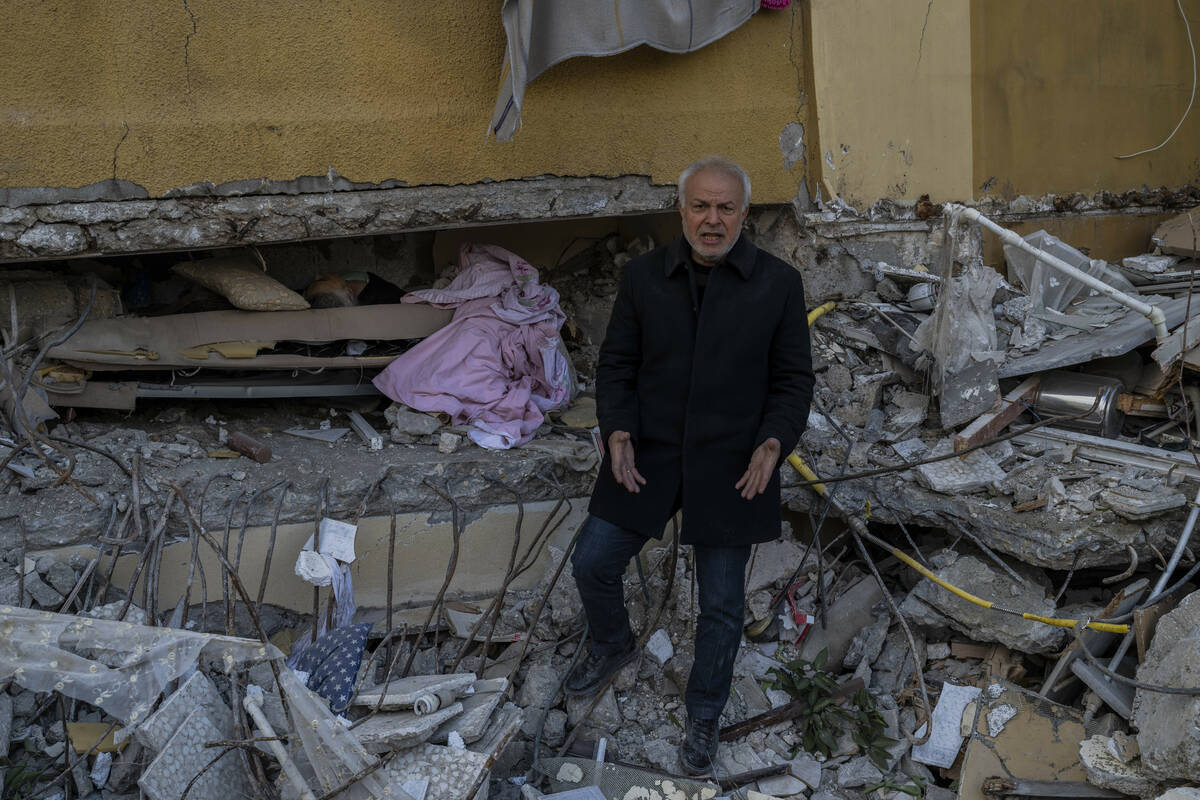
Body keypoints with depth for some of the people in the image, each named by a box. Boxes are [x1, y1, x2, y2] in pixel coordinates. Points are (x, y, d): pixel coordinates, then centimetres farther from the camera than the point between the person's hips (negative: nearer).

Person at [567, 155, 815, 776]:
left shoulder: (778, 284, -6)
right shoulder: (643, 276, -1)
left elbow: (793, 379, -1)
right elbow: (616, 365, 3)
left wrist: (772, 444, -18)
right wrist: (617, 433, -13)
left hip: (730, 468, -2)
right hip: (649, 457, 2)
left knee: (721, 605, 9)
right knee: (592, 564, 8)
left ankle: (703, 716, 33)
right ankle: (612, 646, 42)